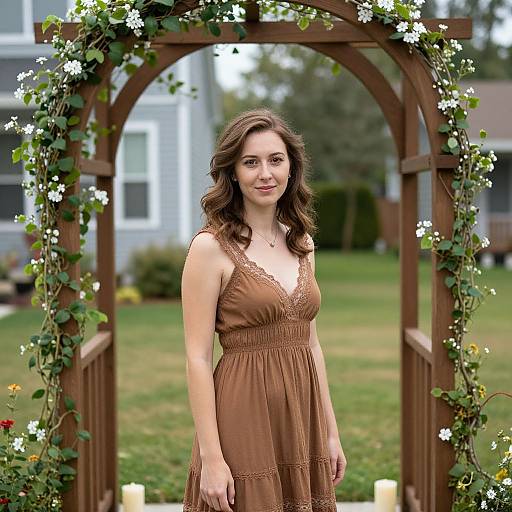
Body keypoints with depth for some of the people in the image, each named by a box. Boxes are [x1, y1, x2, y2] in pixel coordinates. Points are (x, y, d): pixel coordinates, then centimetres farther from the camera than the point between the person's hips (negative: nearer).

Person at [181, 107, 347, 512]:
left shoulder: (302, 244, 9)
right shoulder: (211, 247, -10)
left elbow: (311, 343, 13)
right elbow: (198, 358, -12)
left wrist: (331, 433, 11)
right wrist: (211, 457, -16)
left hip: (304, 415, 6)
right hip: (246, 415, -6)